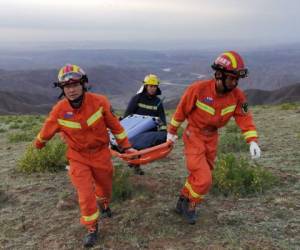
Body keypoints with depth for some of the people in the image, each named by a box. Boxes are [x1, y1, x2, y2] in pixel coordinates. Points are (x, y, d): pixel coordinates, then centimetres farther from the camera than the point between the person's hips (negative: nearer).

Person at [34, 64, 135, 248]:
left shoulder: (100, 102, -21)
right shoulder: (59, 110, -19)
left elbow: (115, 125, -10)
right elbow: (47, 130, 1)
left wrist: (126, 146, -4)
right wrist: (39, 144, 19)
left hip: (101, 153, 1)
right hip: (78, 157, -1)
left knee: (105, 186, 21)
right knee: (86, 195, -4)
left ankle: (103, 203, 57)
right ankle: (92, 228, 20)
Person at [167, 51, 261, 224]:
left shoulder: (237, 95, -12)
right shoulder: (199, 89, -24)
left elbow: (244, 117, -8)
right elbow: (181, 110, -11)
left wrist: (252, 140, -23)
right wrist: (172, 132, 0)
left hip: (212, 138, 5)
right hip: (194, 136, -5)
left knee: (199, 176, 17)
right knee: (204, 180, -11)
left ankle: (183, 202, 38)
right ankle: (190, 204, 17)